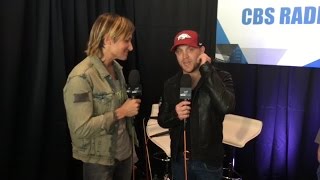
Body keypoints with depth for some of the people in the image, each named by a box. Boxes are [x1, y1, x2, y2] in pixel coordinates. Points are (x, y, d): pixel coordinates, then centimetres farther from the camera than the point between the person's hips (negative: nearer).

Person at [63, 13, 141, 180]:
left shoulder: (116, 68, 3)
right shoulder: (81, 77, -21)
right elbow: (81, 129, -25)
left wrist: (132, 148, 13)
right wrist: (121, 112, -20)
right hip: (99, 160, -6)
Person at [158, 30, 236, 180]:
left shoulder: (221, 78, -11)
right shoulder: (171, 84, 0)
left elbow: (227, 106, -30)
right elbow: (162, 120, 7)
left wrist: (207, 70, -27)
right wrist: (175, 115, -15)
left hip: (208, 161, -3)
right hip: (178, 159, 3)